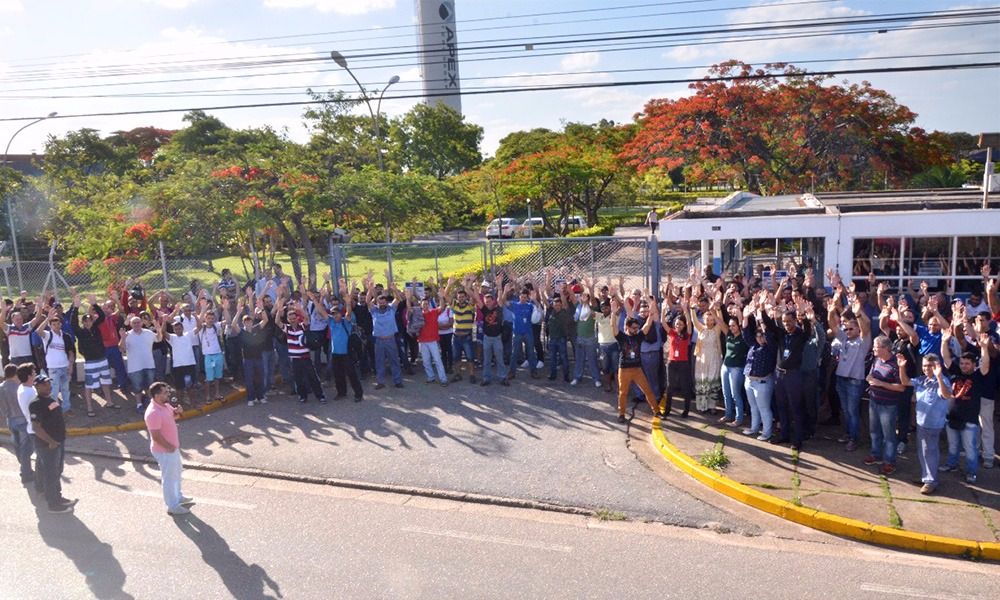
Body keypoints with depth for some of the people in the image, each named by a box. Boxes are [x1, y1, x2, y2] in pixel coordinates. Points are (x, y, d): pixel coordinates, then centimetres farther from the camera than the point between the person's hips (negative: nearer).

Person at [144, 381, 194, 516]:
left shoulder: (165, 405, -2)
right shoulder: (153, 413, -30)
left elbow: (173, 416, 17)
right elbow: (156, 436, -28)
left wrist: (177, 412, -6)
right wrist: (169, 447, -18)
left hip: (173, 447, 9)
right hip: (164, 451, -9)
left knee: (176, 473, 25)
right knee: (169, 478, 6)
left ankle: (178, 497, 44)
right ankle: (173, 507, 20)